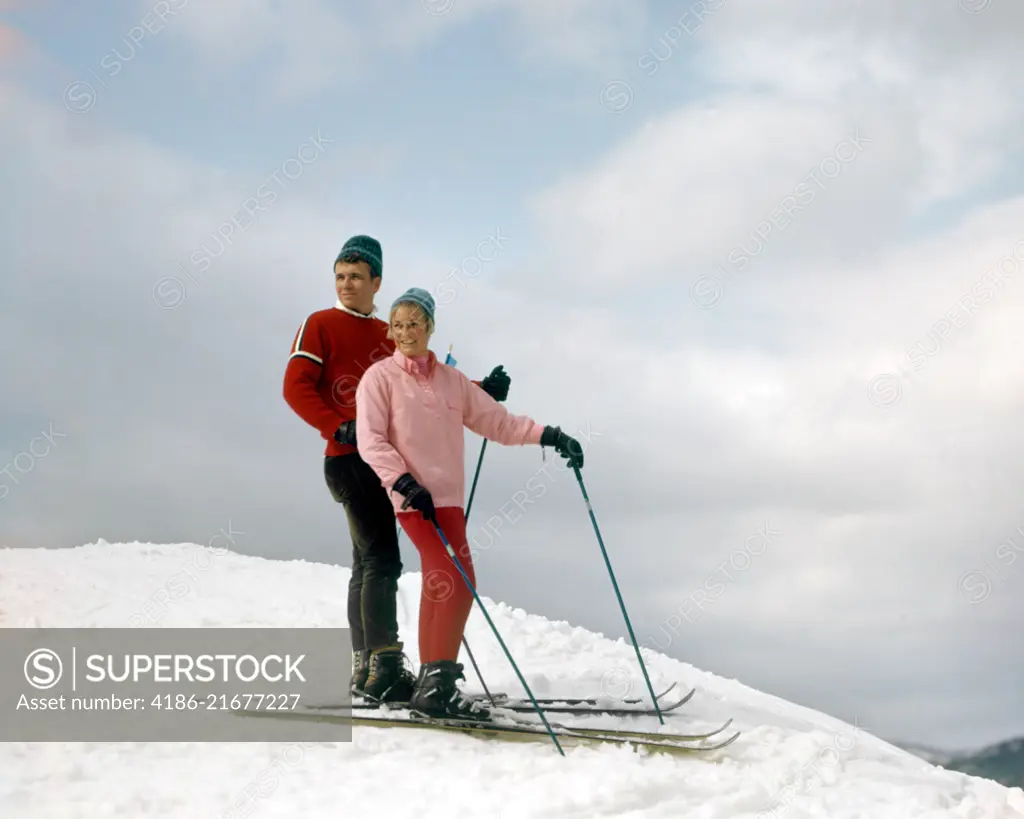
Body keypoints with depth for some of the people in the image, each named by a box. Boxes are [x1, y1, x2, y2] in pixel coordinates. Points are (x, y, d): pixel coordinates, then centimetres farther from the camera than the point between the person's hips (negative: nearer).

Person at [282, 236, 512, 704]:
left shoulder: (389, 336, 19)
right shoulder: (320, 325, 2)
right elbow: (296, 388, -8)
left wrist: (482, 391, 5)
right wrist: (342, 428, -21)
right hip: (350, 457, -7)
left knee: (370, 564, 10)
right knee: (381, 560, -15)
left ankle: (365, 673, 16)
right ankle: (383, 669, -16)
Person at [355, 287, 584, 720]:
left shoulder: (451, 380, 15)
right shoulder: (380, 377, 1)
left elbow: (497, 421, 14)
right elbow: (371, 441, -6)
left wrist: (548, 435, 2)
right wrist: (405, 482, -18)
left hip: (448, 497, 6)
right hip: (413, 497, -6)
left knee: (441, 586, 6)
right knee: (459, 581, -17)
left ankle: (432, 686, 13)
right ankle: (439, 681, -12)